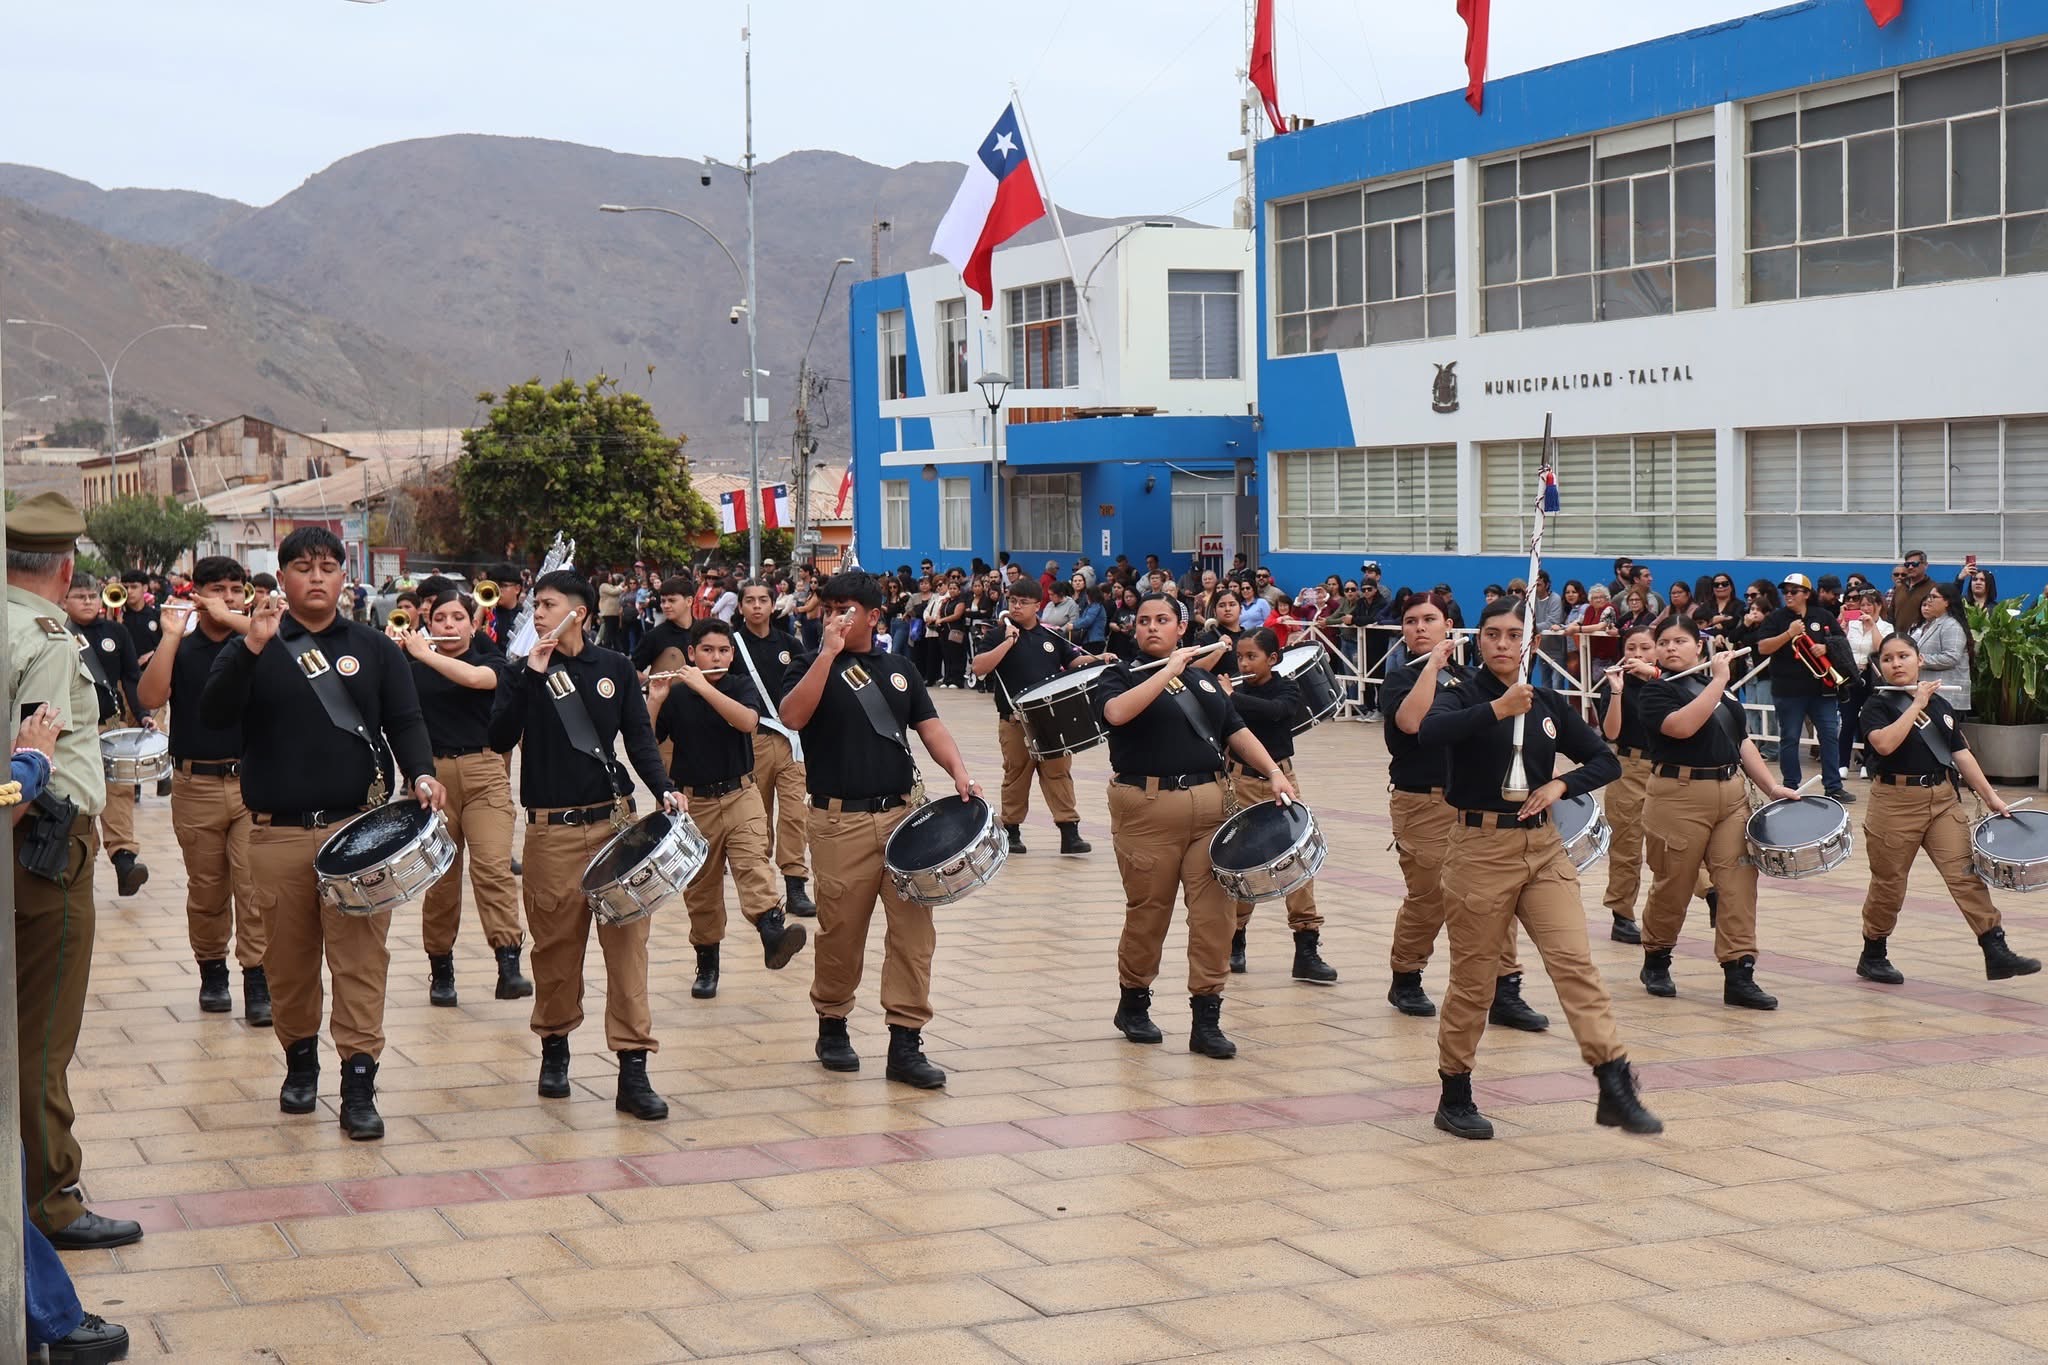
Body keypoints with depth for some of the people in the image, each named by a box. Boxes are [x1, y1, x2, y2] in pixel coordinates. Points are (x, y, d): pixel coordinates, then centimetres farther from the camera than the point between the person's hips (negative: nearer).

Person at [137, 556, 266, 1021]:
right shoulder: (181, 650, 5)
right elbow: (150, 697, -11)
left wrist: (230, 618, -18)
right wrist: (172, 634, -13)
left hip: (254, 781, -1)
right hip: (196, 785, 1)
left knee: (255, 886, -8)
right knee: (206, 889, 10)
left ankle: (257, 980, -6)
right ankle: (212, 972, 24)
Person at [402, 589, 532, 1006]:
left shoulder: (491, 663, 5)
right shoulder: (412, 669, 9)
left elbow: (476, 678, -18)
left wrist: (423, 655, -14)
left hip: (483, 775, -1)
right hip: (431, 776, 1)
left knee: (493, 866, -15)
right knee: (439, 876, 4)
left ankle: (509, 965, -22)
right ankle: (441, 969, 16)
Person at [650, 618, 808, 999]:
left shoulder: (740, 685, 0)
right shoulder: (675, 696, 0)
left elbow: (748, 721, -21)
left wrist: (703, 686, -25)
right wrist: (654, 700, -20)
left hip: (741, 795, -1)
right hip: (694, 801, 1)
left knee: (753, 864, -24)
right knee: (700, 886, 8)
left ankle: (773, 933, -41)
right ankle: (707, 963, 21)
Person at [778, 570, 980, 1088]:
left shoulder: (899, 668, 13)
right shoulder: (812, 667, 2)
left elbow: (930, 726, 9)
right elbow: (792, 717, -17)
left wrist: (959, 771, -9)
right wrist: (829, 652, -19)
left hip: (901, 812, 3)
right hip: (840, 821, -3)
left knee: (913, 927, -3)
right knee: (841, 932, 4)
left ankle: (906, 1043, 1)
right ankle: (832, 1026, 25)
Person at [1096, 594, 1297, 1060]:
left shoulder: (1204, 677, 18)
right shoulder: (1121, 676, 3)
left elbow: (1236, 732, 17)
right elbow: (1116, 712, -19)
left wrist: (1273, 771, 2)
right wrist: (1169, 669, -16)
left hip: (1209, 804, 4)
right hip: (1147, 807, -4)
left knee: (1214, 912, -3)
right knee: (1147, 912, 4)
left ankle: (1207, 1018, 2)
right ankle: (1134, 1004, 24)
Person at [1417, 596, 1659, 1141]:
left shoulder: (1549, 703, 9)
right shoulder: (1462, 699, -3)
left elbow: (1605, 761, 12)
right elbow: (1431, 732, -27)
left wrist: (1560, 785, -6)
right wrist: (1498, 707, -35)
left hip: (1542, 845, 3)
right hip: (1481, 845, -3)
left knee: (1575, 961, -8)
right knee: (1473, 978, 4)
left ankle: (1615, 1087, -12)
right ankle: (1455, 1096, 17)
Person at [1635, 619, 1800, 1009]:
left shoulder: (1720, 688, 16)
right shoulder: (1657, 691, -3)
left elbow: (1743, 743, 17)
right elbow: (1682, 726, -22)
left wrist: (1772, 787, 8)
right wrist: (1718, 680, -18)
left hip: (1731, 794, 5)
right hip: (1679, 797, -5)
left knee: (1738, 880, -4)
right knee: (1673, 885, 3)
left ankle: (1739, 974, -5)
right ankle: (1656, 961, 25)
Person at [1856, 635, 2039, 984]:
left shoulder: (1940, 705, 10)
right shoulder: (1878, 706, -5)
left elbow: (1961, 753, 11)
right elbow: (1885, 743, -25)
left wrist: (1989, 795, 6)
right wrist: (1917, 703, -19)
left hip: (1942, 799, 4)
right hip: (1896, 801, -4)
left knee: (1966, 873, -6)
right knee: (1888, 884, 6)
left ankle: (1996, 952, -9)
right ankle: (1873, 956, 22)